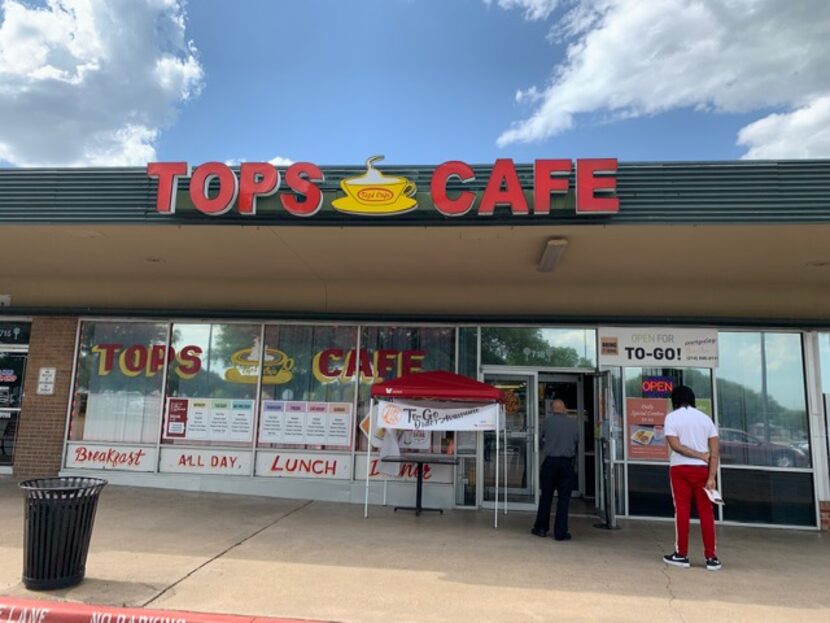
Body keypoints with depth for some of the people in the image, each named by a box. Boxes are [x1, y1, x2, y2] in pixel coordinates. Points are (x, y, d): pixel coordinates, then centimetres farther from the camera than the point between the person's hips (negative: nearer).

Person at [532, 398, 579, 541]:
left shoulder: (547, 421, -6)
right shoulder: (574, 424, -2)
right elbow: (577, 443, 8)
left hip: (550, 462, 0)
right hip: (567, 463, 0)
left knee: (546, 496, 11)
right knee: (564, 498, 5)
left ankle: (541, 528, 18)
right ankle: (560, 532, 7)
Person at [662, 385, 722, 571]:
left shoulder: (672, 417, -2)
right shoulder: (705, 418, 6)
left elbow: (675, 445, -14)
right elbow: (715, 451, -1)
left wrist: (700, 456, -8)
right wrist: (711, 476, -6)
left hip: (680, 468, -2)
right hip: (702, 469, 3)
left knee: (682, 510, 4)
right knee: (706, 511, 7)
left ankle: (681, 554, 12)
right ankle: (711, 557, 8)